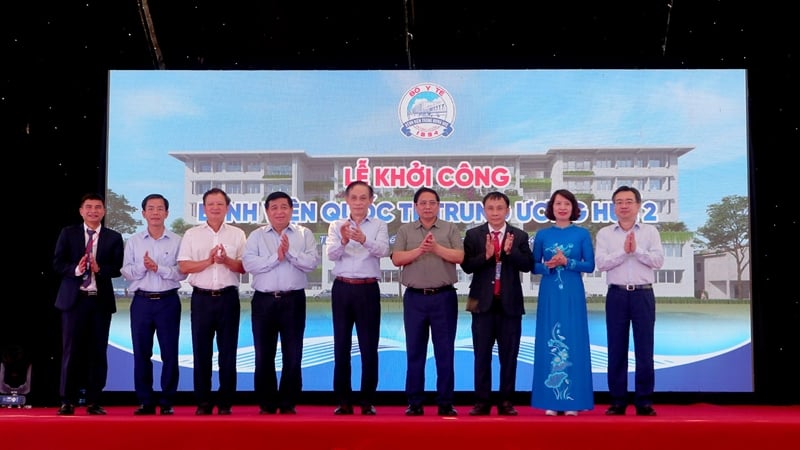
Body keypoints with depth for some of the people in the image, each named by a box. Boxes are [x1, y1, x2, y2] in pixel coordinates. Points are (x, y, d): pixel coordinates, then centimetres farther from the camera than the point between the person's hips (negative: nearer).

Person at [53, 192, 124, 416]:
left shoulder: (114, 238, 7)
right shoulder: (68, 233, 7)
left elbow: (118, 268, 0)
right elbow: (58, 263, 0)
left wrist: (100, 269, -18)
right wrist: (75, 269, -18)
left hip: (101, 300, 1)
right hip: (74, 298, -1)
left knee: (98, 351, 3)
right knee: (71, 350, 1)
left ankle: (93, 402, 10)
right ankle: (67, 401, 9)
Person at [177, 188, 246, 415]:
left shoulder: (237, 234, 8)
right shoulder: (192, 234, 7)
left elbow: (244, 267, 2)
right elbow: (183, 267, -1)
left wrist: (226, 260, -15)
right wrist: (209, 261, -13)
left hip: (228, 298, 0)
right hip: (202, 298, 0)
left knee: (228, 352, 3)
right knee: (201, 351, 4)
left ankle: (225, 403, 12)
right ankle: (203, 403, 13)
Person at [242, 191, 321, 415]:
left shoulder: (304, 234, 6)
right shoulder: (256, 236, 7)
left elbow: (312, 262, -6)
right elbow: (249, 263, -7)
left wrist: (290, 252, -15)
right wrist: (276, 257, -13)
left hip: (293, 300, -1)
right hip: (264, 300, 1)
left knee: (293, 355, 3)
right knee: (264, 354, 6)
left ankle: (289, 404, 14)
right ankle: (266, 404, 16)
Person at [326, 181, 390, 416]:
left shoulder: (379, 225, 4)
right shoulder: (336, 226, 7)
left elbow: (383, 250, -14)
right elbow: (332, 254, -9)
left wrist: (364, 239, -34)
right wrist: (344, 240, -30)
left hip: (368, 289, -1)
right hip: (342, 289, 1)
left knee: (369, 346, 2)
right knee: (341, 345, 5)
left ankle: (368, 401, 11)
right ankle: (344, 401, 14)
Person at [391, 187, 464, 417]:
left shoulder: (450, 229, 6)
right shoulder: (405, 230, 8)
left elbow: (459, 257, -6)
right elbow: (397, 259, -3)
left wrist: (436, 248, -15)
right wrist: (421, 249, -14)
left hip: (444, 297, -1)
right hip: (415, 297, 1)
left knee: (445, 351, 3)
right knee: (415, 351, 6)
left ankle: (445, 402, 11)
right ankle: (414, 402, 13)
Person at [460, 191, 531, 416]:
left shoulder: (519, 236, 4)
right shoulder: (473, 235, 3)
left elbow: (527, 265, -7)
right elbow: (466, 266, -7)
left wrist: (510, 251, -22)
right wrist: (486, 255, -22)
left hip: (510, 303, 0)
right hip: (482, 302, 0)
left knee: (509, 355, 6)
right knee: (482, 355, 5)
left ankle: (506, 401, 15)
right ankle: (482, 402, 12)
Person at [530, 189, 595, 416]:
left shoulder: (582, 234, 4)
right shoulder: (542, 235, 7)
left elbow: (590, 265, 0)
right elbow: (533, 266, 6)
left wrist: (567, 262, -14)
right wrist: (548, 266, -13)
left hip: (573, 295, -1)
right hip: (549, 294, 1)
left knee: (573, 342, -1)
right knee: (549, 343, 1)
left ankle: (572, 400, 6)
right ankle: (551, 400, 7)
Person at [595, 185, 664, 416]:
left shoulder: (650, 231, 7)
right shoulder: (605, 233, 7)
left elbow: (658, 260, -4)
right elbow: (601, 263, -6)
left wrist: (637, 250, -14)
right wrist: (624, 251, -14)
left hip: (643, 294, 0)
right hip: (617, 295, 0)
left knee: (644, 349, 1)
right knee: (616, 349, 3)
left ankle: (644, 401, 9)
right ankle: (617, 401, 10)